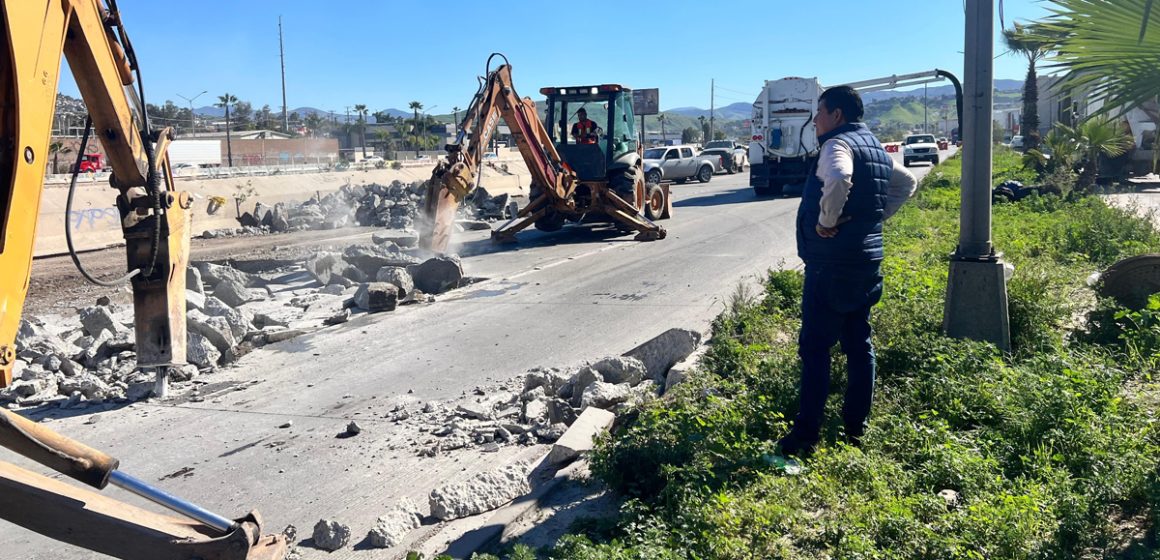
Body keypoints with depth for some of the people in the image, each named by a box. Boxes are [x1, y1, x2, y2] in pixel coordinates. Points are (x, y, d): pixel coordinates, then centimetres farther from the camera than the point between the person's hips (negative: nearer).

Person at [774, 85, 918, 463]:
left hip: (831, 264, -9)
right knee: (858, 343, 14)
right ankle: (856, 425, 23)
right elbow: (907, 183, 29)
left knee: (815, 347, -5)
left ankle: (806, 435, -2)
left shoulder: (839, 144, -14)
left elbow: (839, 180, -37)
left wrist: (827, 220, -22)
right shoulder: (875, 148, 15)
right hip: (868, 261, 9)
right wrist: (875, 216, 18)